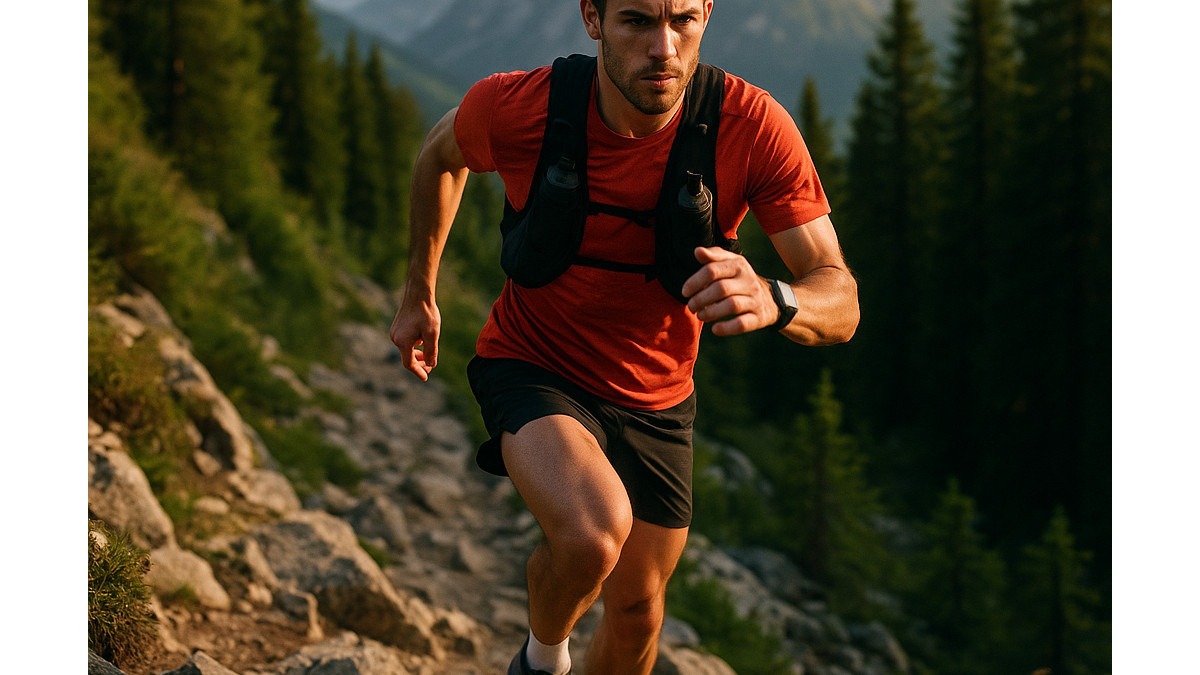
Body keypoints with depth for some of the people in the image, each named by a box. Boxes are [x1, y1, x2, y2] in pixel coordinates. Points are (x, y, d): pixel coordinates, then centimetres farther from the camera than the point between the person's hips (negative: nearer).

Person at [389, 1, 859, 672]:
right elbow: (442, 155, 1)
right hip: (532, 365, -3)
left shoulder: (754, 127, -24)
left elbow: (841, 300, -24)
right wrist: (420, 293, 12)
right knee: (593, 533, -32)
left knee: (638, 610, 15)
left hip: (657, 398, 3)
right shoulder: (513, 108, -24)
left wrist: (773, 301, -47)